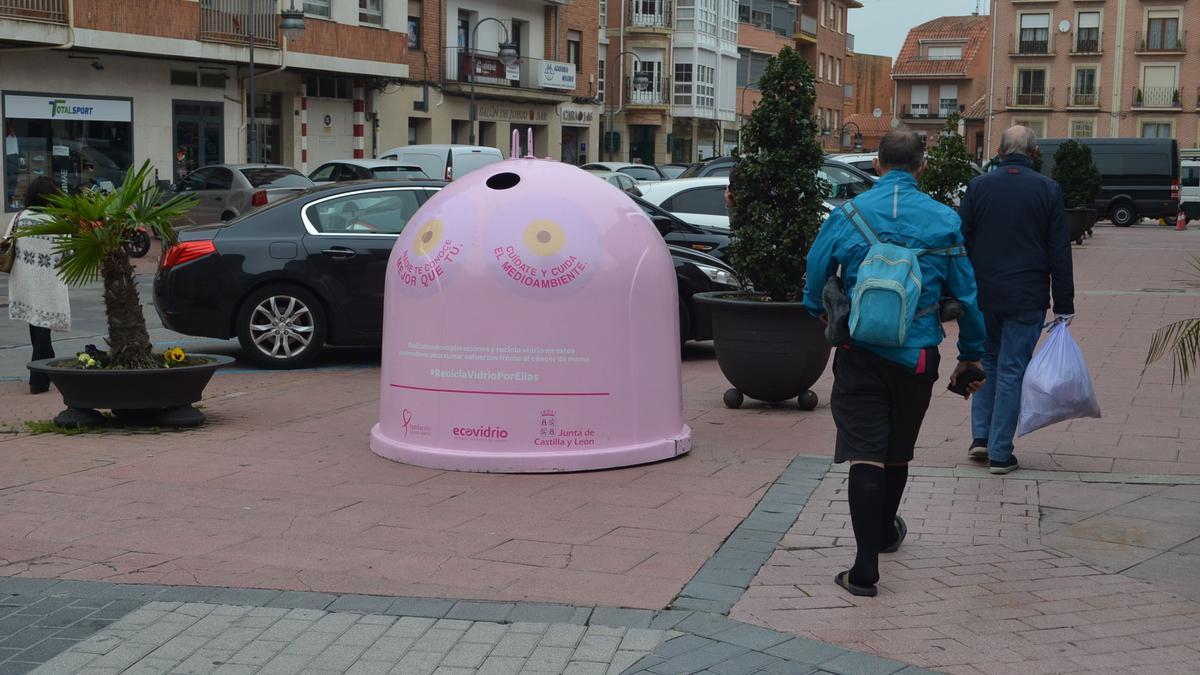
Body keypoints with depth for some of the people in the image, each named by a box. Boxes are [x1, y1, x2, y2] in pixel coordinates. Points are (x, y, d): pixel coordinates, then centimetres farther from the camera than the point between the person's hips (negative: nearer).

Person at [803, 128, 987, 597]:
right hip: (917, 355, 2)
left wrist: (820, 313, 28)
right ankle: (886, 531, 43)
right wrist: (971, 356, 14)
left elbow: (815, 274, 6)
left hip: (861, 353, -1)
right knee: (897, 450, 20)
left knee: (865, 454, -4)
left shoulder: (847, 215, -4)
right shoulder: (944, 220, -2)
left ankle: (865, 569, -11)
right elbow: (966, 294, 3)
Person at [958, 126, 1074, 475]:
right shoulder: (1048, 190, -2)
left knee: (986, 361, 20)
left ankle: (980, 436, 14)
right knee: (1012, 369, 3)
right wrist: (1064, 305, 2)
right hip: (1027, 298, -2)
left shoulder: (978, 186, 1)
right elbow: (1060, 252, -2)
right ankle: (1000, 453, 5)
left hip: (983, 295, 2)